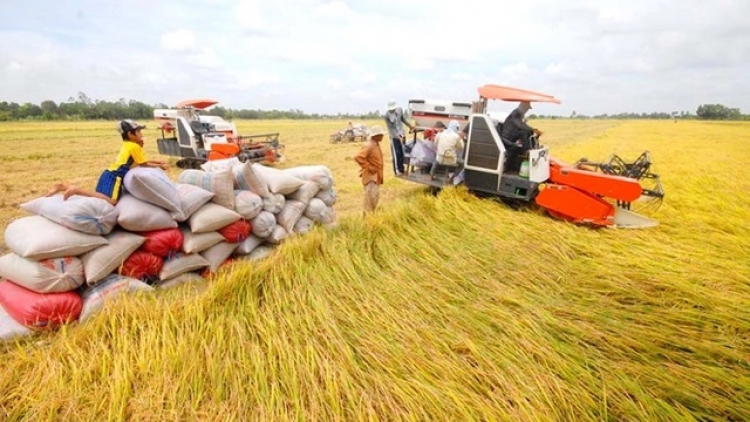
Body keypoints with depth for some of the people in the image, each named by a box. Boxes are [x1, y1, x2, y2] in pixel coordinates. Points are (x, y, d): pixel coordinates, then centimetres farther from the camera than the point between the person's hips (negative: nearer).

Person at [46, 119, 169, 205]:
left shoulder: (127, 145, 22)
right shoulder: (135, 146, -7)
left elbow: (142, 160, 26)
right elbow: (144, 165, -3)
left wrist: (156, 161, 19)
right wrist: (160, 166, 6)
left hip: (109, 174, 10)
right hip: (113, 177, -10)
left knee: (97, 196, 17)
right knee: (111, 201, -26)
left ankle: (62, 187, 15)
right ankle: (77, 190, -21)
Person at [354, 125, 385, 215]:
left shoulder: (376, 144, 10)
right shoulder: (369, 146, -20)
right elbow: (358, 157, -32)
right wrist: (368, 168, -24)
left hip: (376, 176, 10)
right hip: (371, 176, -10)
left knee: (376, 196, 17)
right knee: (371, 197, -7)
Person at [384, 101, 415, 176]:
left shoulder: (399, 110, -5)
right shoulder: (387, 115, -19)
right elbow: (390, 128, -18)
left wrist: (410, 125, 17)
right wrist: (398, 137, -26)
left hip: (401, 134, 5)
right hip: (394, 136, -5)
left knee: (402, 153, 10)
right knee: (396, 154, -5)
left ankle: (401, 169, 21)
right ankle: (397, 171, 3)